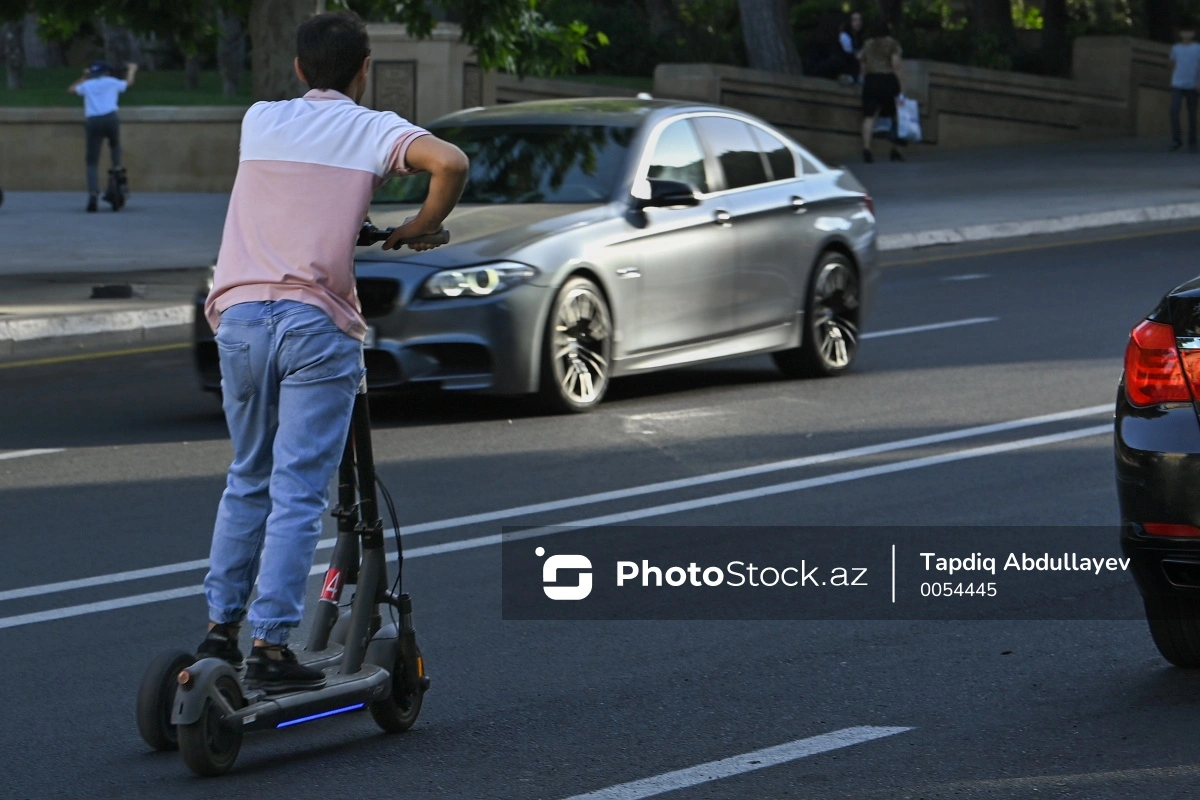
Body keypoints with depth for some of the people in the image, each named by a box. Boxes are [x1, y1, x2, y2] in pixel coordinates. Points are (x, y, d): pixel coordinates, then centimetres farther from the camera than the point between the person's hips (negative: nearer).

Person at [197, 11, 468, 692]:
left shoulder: (259, 120, 13)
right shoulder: (372, 129, 2)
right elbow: (451, 163, -15)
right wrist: (420, 228, 1)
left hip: (240, 315, 4)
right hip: (317, 326, -4)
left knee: (248, 481, 19)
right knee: (298, 494, -2)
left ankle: (221, 629, 21)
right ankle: (271, 646, -7)